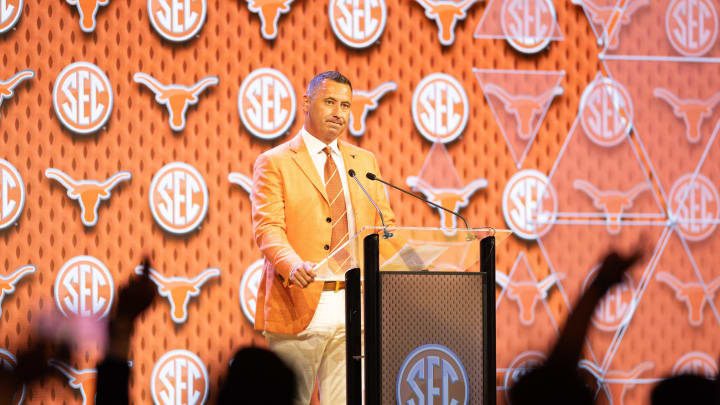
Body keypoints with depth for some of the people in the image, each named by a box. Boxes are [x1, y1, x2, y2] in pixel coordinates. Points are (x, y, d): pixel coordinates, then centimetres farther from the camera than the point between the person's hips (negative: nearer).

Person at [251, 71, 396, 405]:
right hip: (300, 307, -4)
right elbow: (267, 227, -9)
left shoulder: (365, 162, 19)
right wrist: (291, 264, -29)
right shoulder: (275, 163, 3)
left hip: (355, 311, 4)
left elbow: (385, 224, 17)